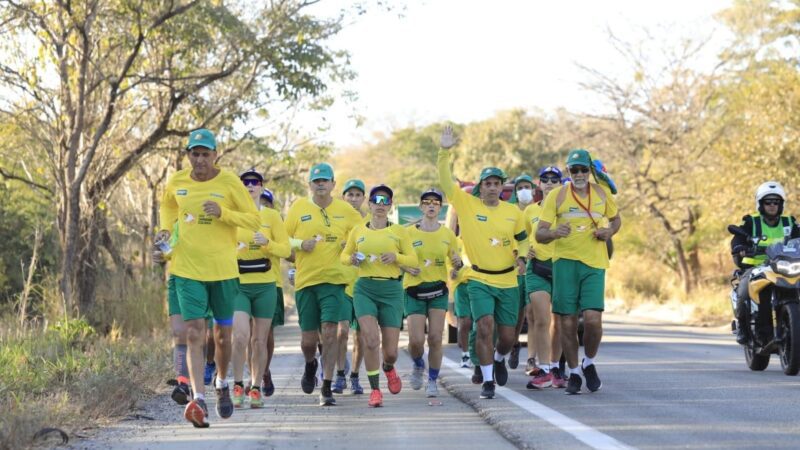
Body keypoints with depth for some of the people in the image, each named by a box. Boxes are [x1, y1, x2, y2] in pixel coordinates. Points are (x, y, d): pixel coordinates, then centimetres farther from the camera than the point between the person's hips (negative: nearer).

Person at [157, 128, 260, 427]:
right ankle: (198, 401, -19)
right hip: (187, 269, 0)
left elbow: (253, 220, -4)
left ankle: (222, 384, 40)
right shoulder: (176, 182, 2)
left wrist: (223, 213, -20)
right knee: (195, 333, -12)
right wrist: (165, 229, 4)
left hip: (223, 269, 0)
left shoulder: (229, 182, -6)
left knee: (223, 335, 12)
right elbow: (167, 207, 24)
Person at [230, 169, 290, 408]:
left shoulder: (271, 216, 6)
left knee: (259, 340, 5)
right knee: (241, 335, -17)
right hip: (238, 284, -1)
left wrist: (267, 243, -16)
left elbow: (286, 249, 2)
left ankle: (255, 388, 16)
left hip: (265, 285, 1)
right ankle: (238, 385, -3)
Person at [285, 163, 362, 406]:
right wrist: (301, 244, -10)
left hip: (334, 279, -1)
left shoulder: (345, 210, 6)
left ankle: (327, 388, -5)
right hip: (305, 279, 1)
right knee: (308, 337, 5)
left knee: (329, 331, -13)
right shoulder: (298, 207, 4)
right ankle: (310, 365, 40)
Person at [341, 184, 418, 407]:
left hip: (391, 290, 0)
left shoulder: (399, 231, 5)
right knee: (370, 338, -20)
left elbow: (413, 260, 5)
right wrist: (352, 259, -2)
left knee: (390, 351, 1)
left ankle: (388, 368, 39)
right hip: (364, 288, 0)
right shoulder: (358, 231, 9)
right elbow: (344, 255, 21)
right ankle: (375, 390, -6)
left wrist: (395, 257, -14)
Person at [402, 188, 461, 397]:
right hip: (414, 291, -1)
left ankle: (432, 381, 7)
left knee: (435, 338, -7)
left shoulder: (448, 234, 5)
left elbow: (456, 262, 13)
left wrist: (457, 262, -10)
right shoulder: (409, 233, -1)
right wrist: (407, 267, -16)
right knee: (416, 340, -8)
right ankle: (418, 366, 25)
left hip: (438, 290, 1)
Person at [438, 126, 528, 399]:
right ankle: (487, 382, -7)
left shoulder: (513, 212, 4)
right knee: (485, 327, -18)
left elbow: (522, 239, 17)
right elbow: (445, 181, -13)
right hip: (479, 280, -3)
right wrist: (445, 152, -24)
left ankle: (499, 359, 42)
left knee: (507, 336, 7)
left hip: (508, 281, 3)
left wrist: (521, 255, -4)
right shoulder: (466, 204, -4)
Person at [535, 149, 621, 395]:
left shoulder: (602, 193, 8)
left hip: (594, 263, 1)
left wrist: (609, 231, 1)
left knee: (593, 318, -13)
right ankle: (573, 373, 18)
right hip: (565, 261, -1)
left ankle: (589, 363, 14)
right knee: (567, 322, 1)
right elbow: (539, 234, -3)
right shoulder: (557, 195, 0)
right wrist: (554, 232, -26)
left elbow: (616, 219, 24)